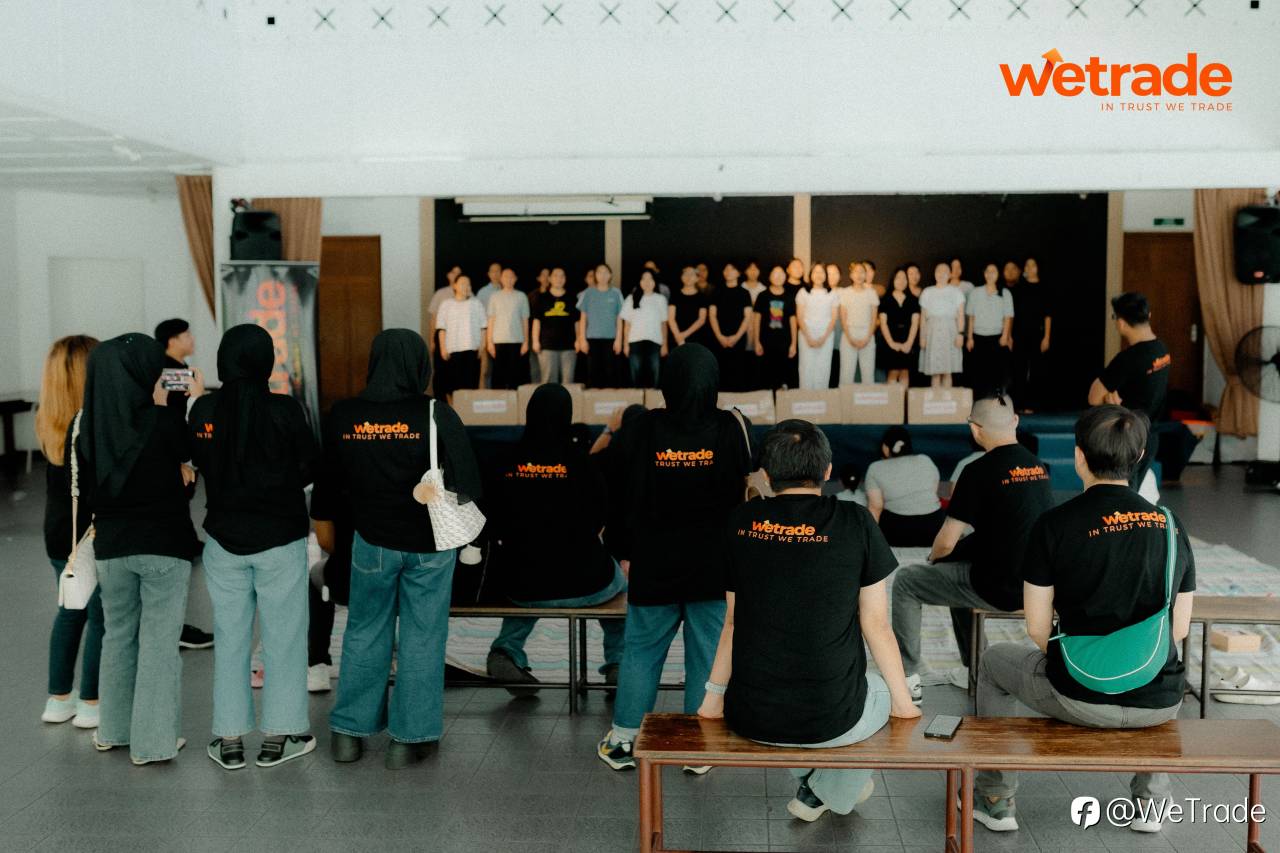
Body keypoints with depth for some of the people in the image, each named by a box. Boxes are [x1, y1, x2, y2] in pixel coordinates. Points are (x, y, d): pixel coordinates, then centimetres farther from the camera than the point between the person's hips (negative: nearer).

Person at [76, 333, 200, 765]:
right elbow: (191, 454, 2)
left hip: (111, 548, 5)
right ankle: (154, 740, 10)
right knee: (158, 642, 5)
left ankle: (113, 729, 30)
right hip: (164, 547, -4)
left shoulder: (89, 431, -3)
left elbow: (86, 497, 5)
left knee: (117, 636, 20)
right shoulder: (161, 423, -17)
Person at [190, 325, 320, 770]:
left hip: (224, 537, 3)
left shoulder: (203, 410, -6)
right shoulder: (284, 410, -14)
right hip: (281, 538, -3)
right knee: (283, 637, 8)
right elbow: (310, 466, -5)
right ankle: (278, 737, 14)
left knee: (230, 638, 12)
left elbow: (199, 463, 4)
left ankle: (229, 740, 17)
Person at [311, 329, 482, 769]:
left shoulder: (343, 416, -6)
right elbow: (467, 483, -10)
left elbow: (327, 480, 6)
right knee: (422, 638, 8)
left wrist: (324, 522, 23)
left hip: (372, 540, 2)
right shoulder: (437, 414, -14)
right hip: (429, 543, -2)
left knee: (364, 633, 16)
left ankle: (349, 732, 24)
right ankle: (409, 738, 15)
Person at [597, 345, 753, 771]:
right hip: (716, 568, 0)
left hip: (653, 565, 1)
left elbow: (622, 497, 0)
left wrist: (625, 552, 11)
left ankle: (623, 740, 20)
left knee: (640, 650, 13)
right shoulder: (734, 429, -10)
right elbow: (749, 492, -1)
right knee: (709, 655, 9)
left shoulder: (641, 431, -7)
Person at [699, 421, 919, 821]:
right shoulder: (855, 523, -7)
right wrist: (902, 700, 12)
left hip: (750, 717, 3)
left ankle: (806, 778, 54)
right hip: (832, 720, -2)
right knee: (881, 688, 32)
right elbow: (876, 624, -2)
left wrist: (715, 694, 19)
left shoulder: (740, 523, -1)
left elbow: (733, 622, 5)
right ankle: (823, 793, 38)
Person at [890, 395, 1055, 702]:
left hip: (1000, 588, -7)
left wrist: (932, 558, 10)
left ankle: (908, 676, 14)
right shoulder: (1038, 466, 7)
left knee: (905, 581, 10)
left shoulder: (979, 471, -16)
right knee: (957, 570, 33)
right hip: (1037, 583, 8)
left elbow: (946, 544, -14)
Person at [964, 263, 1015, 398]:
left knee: (997, 370, -4)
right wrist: (969, 337, 3)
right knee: (978, 371, -1)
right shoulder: (975, 292, 8)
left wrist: (1005, 335, -8)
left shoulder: (1005, 293, 6)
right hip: (978, 337, 1)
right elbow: (971, 317, 8)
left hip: (997, 337, 0)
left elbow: (1008, 317, 4)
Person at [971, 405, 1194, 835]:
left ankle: (996, 800, 32)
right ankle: (1151, 800, 39)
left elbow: (1037, 629, -6)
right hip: (1159, 704, 4)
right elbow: (1180, 629, 7)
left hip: (1081, 700, -3)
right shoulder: (1171, 525, 0)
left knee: (995, 660, 26)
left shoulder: (1054, 525, -11)